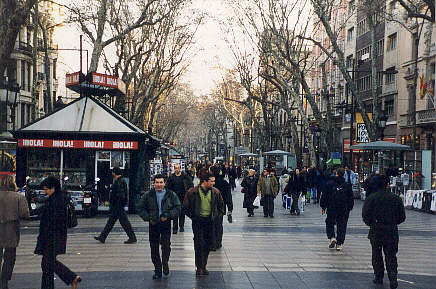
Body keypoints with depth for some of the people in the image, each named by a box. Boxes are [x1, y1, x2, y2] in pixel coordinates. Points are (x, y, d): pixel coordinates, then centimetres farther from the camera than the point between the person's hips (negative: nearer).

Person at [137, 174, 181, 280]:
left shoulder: (171, 195, 2)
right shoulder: (148, 195, 4)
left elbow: (178, 208, 1)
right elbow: (140, 208, 8)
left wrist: (168, 215, -13)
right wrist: (148, 218, -4)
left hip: (166, 224, -2)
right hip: (153, 224, 2)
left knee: (166, 245, -12)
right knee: (154, 248, 5)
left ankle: (165, 263, 15)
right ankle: (157, 270, 15)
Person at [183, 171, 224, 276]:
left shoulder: (215, 192, 3)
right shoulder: (192, 192, -8)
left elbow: (221, 206, 17)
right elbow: (186, 207, 1)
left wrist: (217, 216, 7)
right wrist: (193, 217, -4)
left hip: (210, 221, 4)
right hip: (198, 221, -3)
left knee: (208, 244, 7)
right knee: (199, 244, -7)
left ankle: (203, 266, 19)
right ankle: (199, 267, 0)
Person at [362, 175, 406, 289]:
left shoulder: (371, 198, -6)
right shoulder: (396, 199, -1)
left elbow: (365, 215, -5)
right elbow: (402, 217, 5)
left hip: (376, 232, -1)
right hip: (392, 232, 1)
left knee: (377, 255, 13)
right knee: (391, 256, 7)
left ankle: (378, 277, 17)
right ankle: (393, 278, -5)